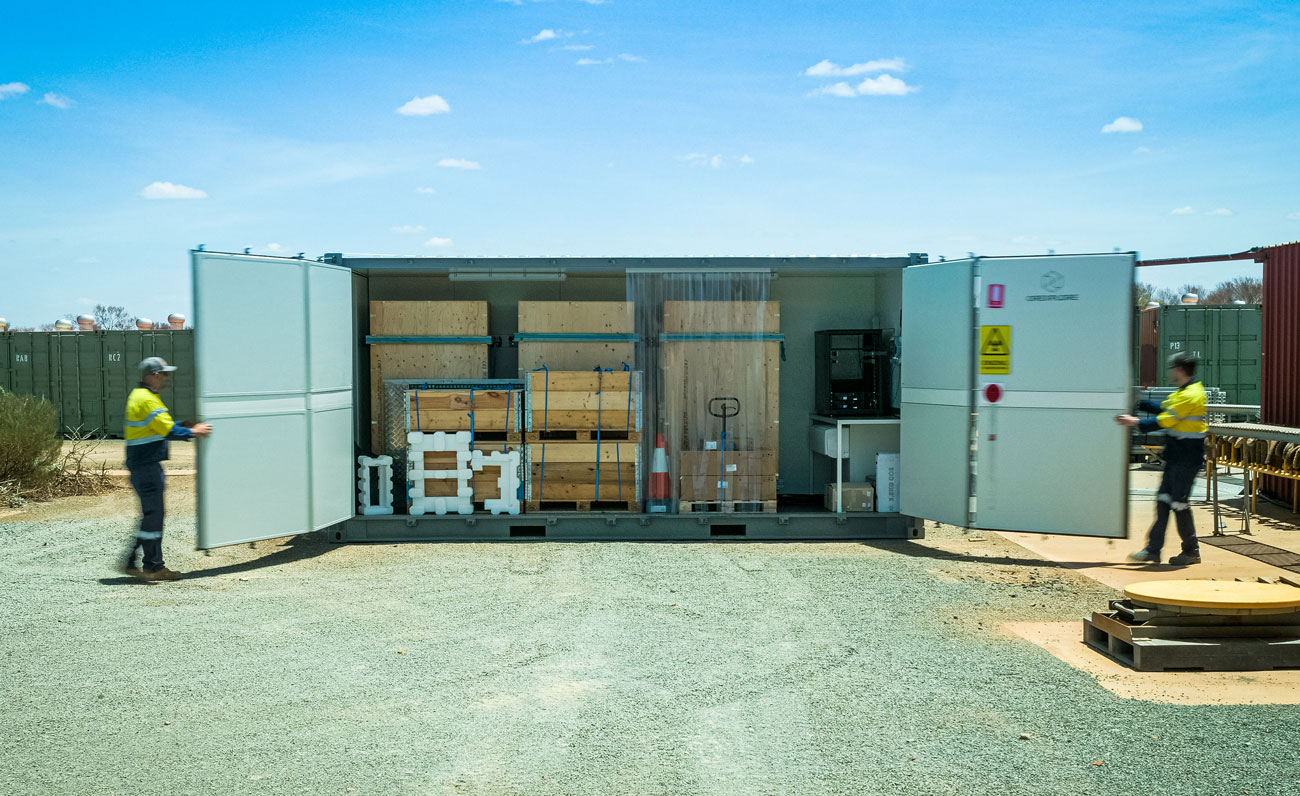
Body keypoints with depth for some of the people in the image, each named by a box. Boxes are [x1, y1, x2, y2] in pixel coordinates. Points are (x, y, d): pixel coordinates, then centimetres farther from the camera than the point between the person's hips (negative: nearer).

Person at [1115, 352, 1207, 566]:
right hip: (1176, 458, 10)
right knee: (1163, 500, 8)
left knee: (1179, 504, -2)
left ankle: (1191, 552, 12)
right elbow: (1164, 409, 22)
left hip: (1187, 460, -10)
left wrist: (1135, 423, -14)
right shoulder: (1183, 392, 13)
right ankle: (1153, 550, 11)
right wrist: (1139, 404, 22)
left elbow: (1164, 421, -20)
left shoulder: (1190, 395, -18)